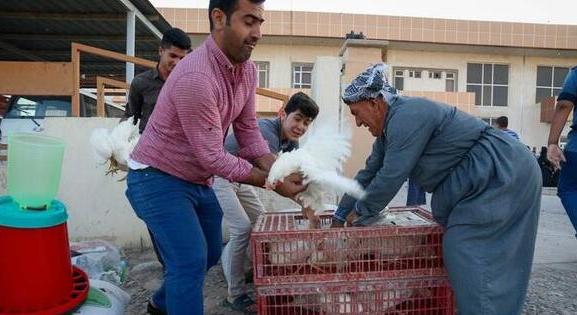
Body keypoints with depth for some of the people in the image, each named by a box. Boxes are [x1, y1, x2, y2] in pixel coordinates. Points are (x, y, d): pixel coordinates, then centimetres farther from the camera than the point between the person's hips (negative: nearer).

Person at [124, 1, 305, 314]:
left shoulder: (247, 69, -4)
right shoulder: (195, 77, -31)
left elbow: (248, 132, -2)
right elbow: (212, 156, -27)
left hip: (197, 180, 9)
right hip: (157, 179, -8)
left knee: (210, 253, 20)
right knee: (191, 260, -13)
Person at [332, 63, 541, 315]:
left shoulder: (407, 116, -23)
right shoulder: (389, 127, 9)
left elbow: (390, 177, -24)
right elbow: (369, 174, 14)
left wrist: (360, 213, -8)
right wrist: (340, 216, 16)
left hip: (503, 172, -10)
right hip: (486, 181, 10)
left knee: (465, 252, -13)